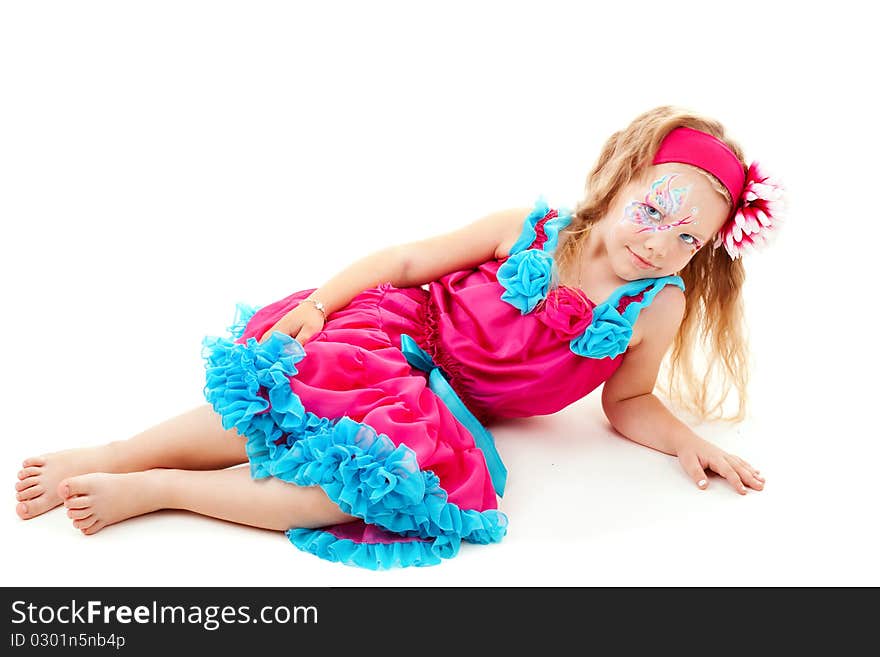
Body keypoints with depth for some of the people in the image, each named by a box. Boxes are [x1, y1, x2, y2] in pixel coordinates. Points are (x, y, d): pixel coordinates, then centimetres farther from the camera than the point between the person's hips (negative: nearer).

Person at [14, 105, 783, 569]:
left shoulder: (659, 308, -3)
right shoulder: (528, 228, -9)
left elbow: (626, 402, 10)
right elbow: (409, 260, -3)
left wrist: (687, 441, -6)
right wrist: (319, 301, -12)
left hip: (454, 411, 2)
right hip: (401, 331, -1)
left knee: (404, 476, -28)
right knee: (307, 387, -31)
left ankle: (156, 488, -17)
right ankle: (112, 457, -10)